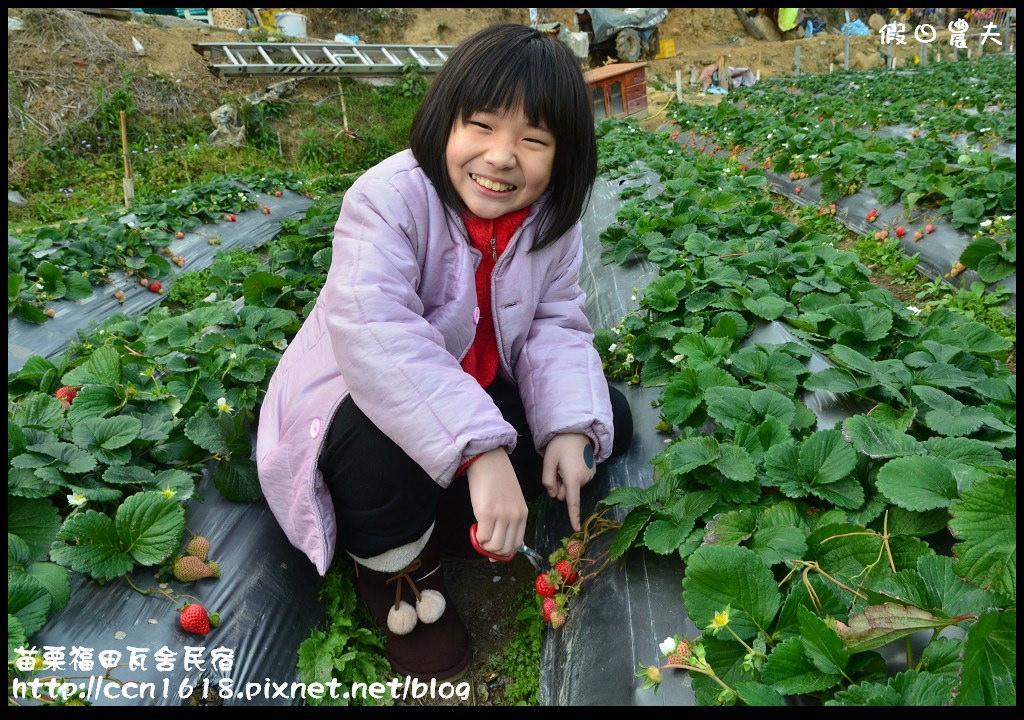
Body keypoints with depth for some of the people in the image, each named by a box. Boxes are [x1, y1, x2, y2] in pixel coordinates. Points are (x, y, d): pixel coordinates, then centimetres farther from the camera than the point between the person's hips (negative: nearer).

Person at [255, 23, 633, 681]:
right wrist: (482, 449, -48)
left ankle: (445, 517, 4)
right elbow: (374, 333, -41)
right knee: (387, 440, -39)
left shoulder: (552, 219, -8)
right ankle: (391, 561, -2)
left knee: (608, 419, 0)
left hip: (475, 392, 6)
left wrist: (572, 425, -26)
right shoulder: (391, 198, -27)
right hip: (362, 404, -5)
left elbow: (556, 325, -7)